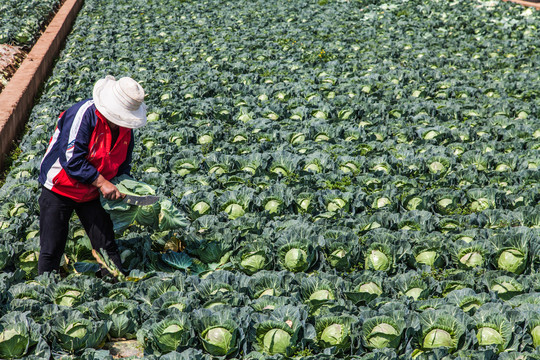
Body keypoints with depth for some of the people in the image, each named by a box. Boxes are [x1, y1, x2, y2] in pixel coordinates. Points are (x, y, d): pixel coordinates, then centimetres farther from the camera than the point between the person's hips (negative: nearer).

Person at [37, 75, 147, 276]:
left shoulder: (125, 127, -3)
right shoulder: (83, 114, -25)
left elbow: (123, 164, 11)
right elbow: (71, 159, -29)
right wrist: (101, 182, -28)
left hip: (92, 193, 5)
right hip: (59, 189, -5)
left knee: (107, 245, 6)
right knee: (51, 250, 0)